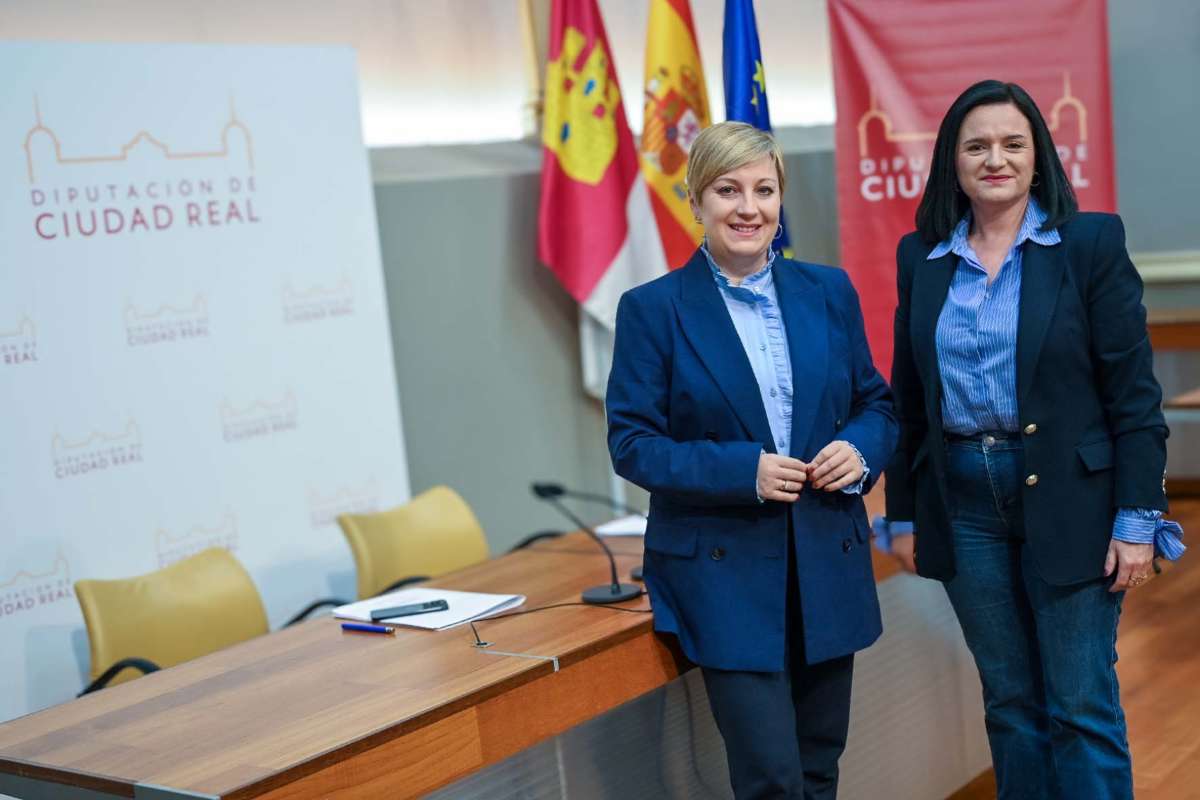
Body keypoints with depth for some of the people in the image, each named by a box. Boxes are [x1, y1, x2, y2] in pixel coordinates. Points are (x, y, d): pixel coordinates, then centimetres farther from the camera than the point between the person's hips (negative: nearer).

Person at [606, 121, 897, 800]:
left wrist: (861, 451, -10)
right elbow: (632, 444, -8)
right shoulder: (653, 308, -5)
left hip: (828, 566, 4)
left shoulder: (829, 291, 7)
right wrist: (744, 470, -20)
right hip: (725, 573, -4)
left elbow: (876, 403, 13)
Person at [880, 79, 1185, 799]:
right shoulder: (921, 258, 7)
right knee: (1009, 701, 12)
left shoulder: (1091, 242, -4)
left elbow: (1133, 392, -6)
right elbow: (908, 397, 11)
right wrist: (903, 514, 9)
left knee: (1081, 707, 1)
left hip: (1070, 499, -3)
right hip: (963, 508, 3)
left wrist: (1137, 520, -10)